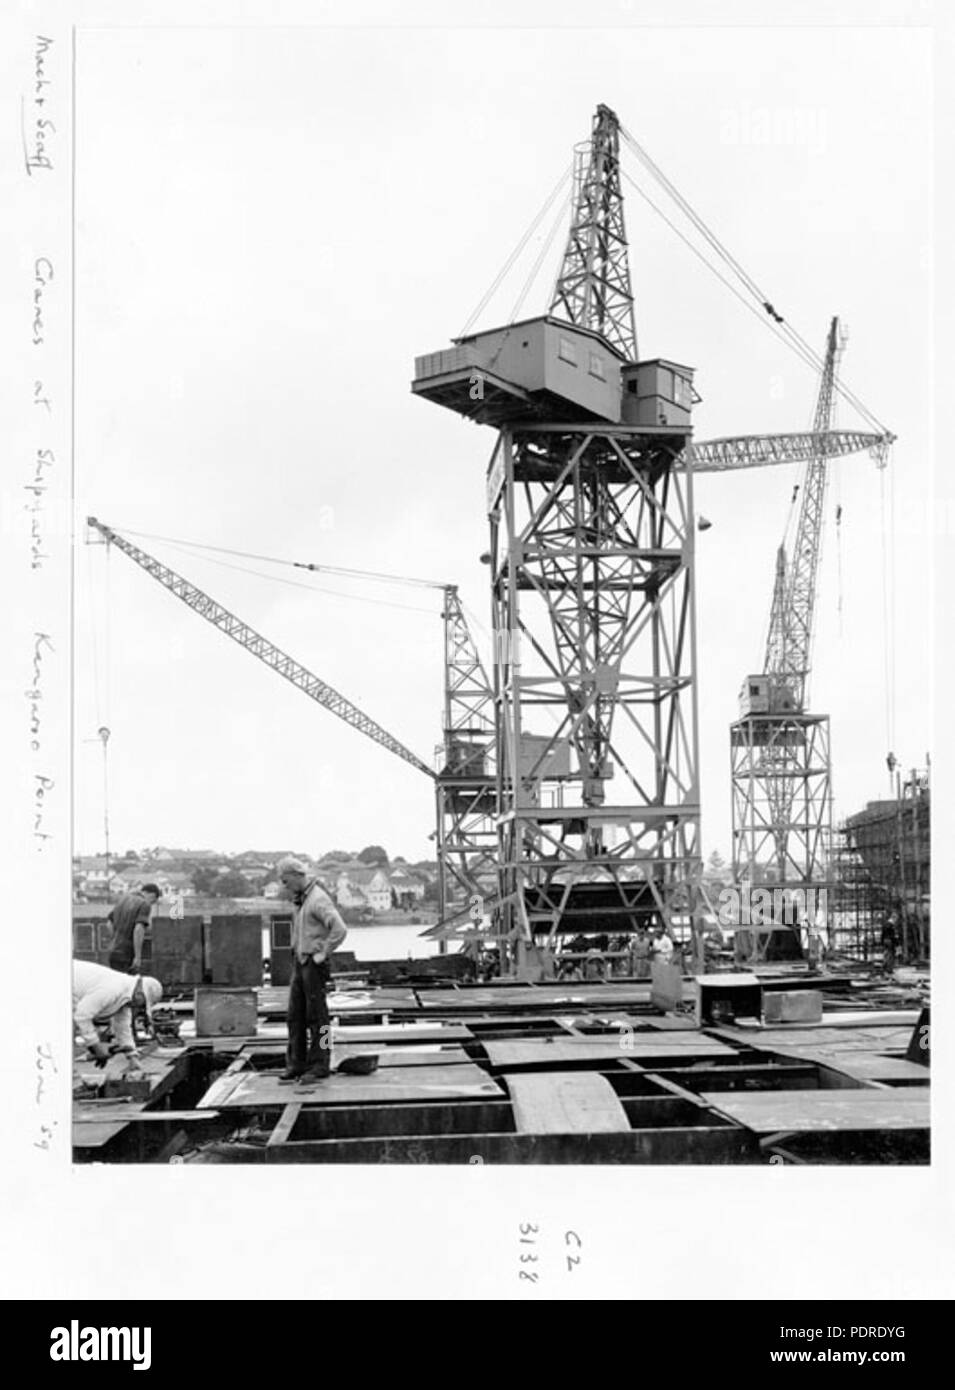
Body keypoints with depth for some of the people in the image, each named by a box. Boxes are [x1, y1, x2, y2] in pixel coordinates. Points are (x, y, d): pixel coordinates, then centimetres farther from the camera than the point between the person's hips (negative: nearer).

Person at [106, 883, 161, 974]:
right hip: (128, 955, -7)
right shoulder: (145, 905, -10)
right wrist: (138, 957, -20)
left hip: (113, 952, 7)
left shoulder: (123, 899, 13)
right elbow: (138, 930, -21)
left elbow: (110, 922, 18)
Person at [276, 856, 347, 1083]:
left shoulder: (319, 899, -16)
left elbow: (339, 930, -26)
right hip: (299, 963, 9)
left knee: (317, 1016, -3)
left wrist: (322, 954, -18)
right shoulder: (301, 900, 14)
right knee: (295, 1015, 8)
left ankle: (320, 1065, 3)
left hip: (314, 964, -9)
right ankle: (297, 1063, 14)